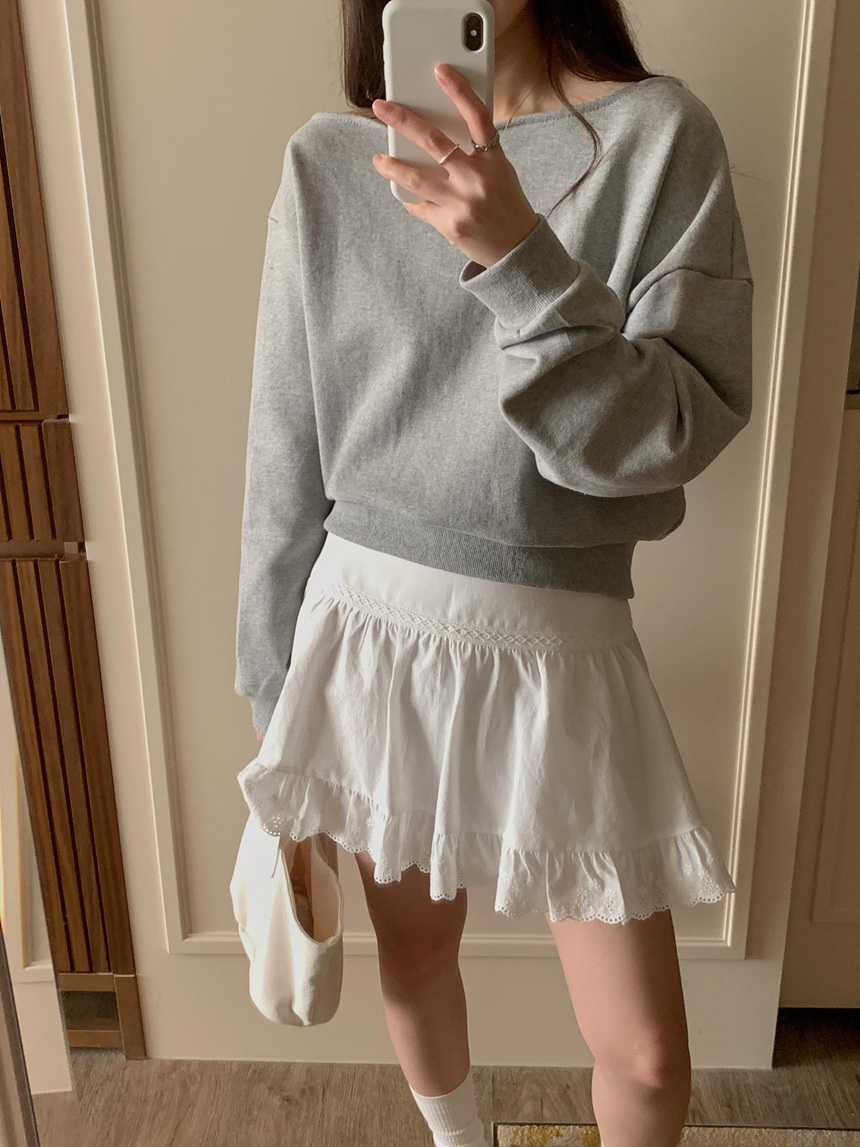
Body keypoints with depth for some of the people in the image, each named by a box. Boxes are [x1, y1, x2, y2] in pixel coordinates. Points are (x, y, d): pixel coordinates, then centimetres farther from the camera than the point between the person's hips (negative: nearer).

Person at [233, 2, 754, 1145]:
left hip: (557, 645, -1)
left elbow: (674, 435, -14)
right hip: (368, 629, 2)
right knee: (414, 949, 21)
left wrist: (520, 257, -27)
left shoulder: (659, 136, -5)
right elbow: (285, 458, 4)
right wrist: (271, 685, 8)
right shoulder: (328, 161, 1)